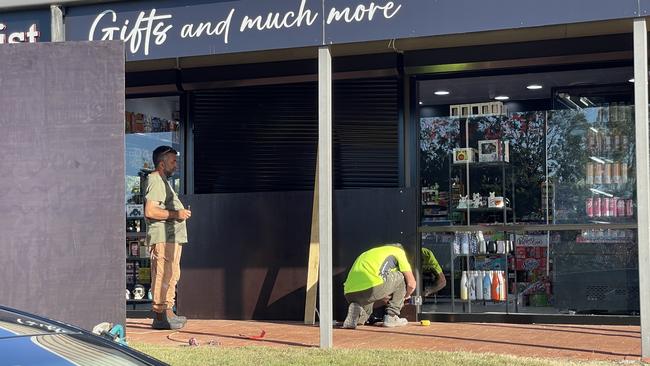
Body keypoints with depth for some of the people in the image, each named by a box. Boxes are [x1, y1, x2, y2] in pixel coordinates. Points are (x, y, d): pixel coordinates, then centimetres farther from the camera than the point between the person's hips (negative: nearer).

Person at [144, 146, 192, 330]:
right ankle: (160, 316, -10)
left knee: (172, 275, 13)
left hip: (172, 237, 11)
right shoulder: (155, 181, -12)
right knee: (163, 275, -11)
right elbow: (150, 211, -22)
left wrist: (181, 213, 20)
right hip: (162, 238, -11)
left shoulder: (162, 181, 23)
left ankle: (167, 312, 19)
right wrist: (175, 214, -19)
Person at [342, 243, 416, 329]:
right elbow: (411, 284, 16)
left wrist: (386, 299, 53)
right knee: (400, 277, 21)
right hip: (371, 289, -6)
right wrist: (405, 296, 39)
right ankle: (391, 317, 17)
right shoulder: (399, 251, 21)